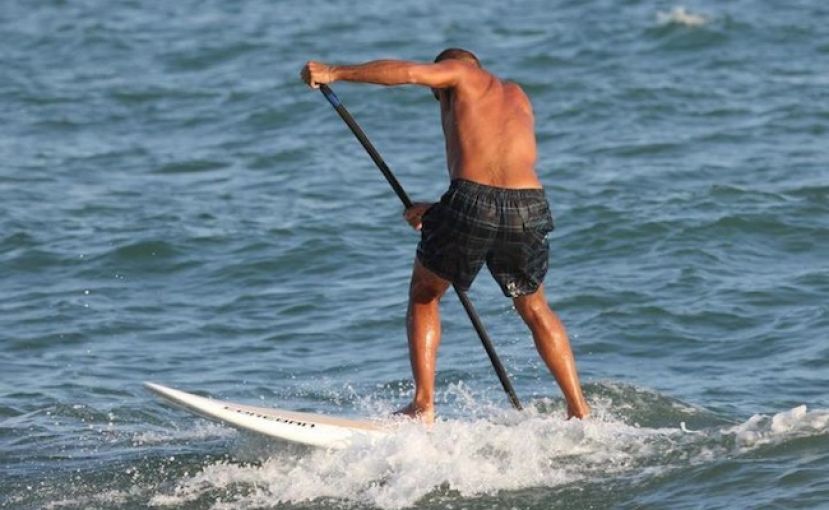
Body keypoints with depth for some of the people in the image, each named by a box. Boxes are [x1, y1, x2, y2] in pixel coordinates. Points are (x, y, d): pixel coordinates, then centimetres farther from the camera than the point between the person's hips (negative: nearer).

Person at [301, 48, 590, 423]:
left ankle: (423, 407, 10)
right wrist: (439, 209, 34)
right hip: (530, 207, 4)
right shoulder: (518, 98, 31)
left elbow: (410, 72, -1)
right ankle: (579, 411, 22)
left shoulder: (462, 72, 17)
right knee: (535, 309, 27)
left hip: (471, 202, -4)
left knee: (424, 294, 20)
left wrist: (334, 73, 7)